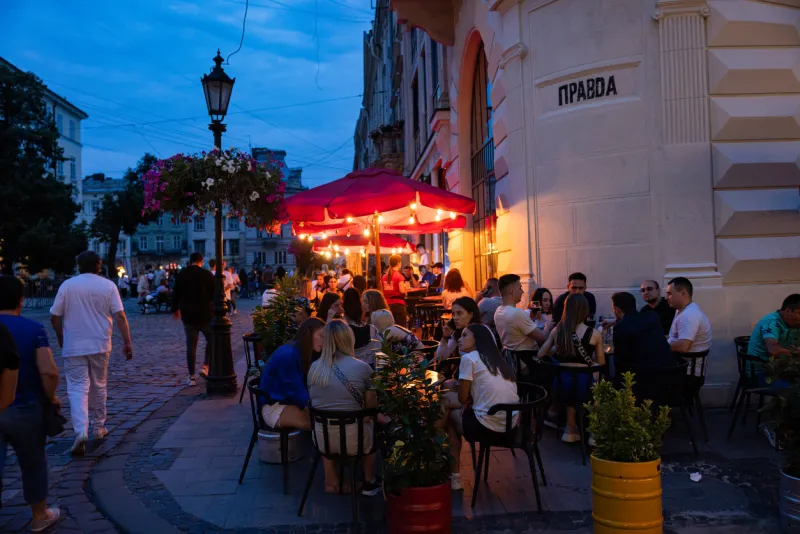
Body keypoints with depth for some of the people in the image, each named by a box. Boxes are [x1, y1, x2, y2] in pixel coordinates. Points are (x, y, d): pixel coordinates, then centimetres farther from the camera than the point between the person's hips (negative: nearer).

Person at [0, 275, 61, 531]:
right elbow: (49, 372, -21)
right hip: (25, 410, -2)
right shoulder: (33, 329, -11)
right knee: (33, 465, 17)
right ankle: (40, 517, 34)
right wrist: (51, 397, -3)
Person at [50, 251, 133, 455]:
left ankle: (81, 432, -17)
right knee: (98, 386, 16)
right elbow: (120, 316, -8)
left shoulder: (67, 285, -3)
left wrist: (61, 339, 15)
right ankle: (99, 427, 25)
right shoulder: (108, 286, -3)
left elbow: (54, 317, -1)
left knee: (77, 388, -1)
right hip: (100, 345, 1)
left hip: (73, 346, -1)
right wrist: (127, 342, -4)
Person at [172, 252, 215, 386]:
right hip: (206, 314, -3)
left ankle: (191, 377, 6)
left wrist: (175, 309, 26)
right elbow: (215, 294, -4)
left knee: (191, 345, 6)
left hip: (188, 315, 3)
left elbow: (175, 294, 12)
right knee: (211, 340, 15)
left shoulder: (181, 275, 4)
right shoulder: (207, 274, -6)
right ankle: (205, 367, 1)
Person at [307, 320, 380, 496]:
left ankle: (331, 480, 37)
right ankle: (369, 483, 39)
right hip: (352, 440, -2)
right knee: (370, 424, 31)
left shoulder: (314, 367, -3)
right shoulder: (362, 368, -13)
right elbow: (372, 407, -3)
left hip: (321, 440, 3)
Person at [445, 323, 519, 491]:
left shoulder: (469, 358, -6)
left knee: (450, 415, 21)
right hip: (512, 424, 7)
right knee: (460, 413, 29)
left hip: (488, 425, -7)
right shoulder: (499, 359, 16)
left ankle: (454, 477, 22)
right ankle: (455, 474, 31)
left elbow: (463, 399, -2)